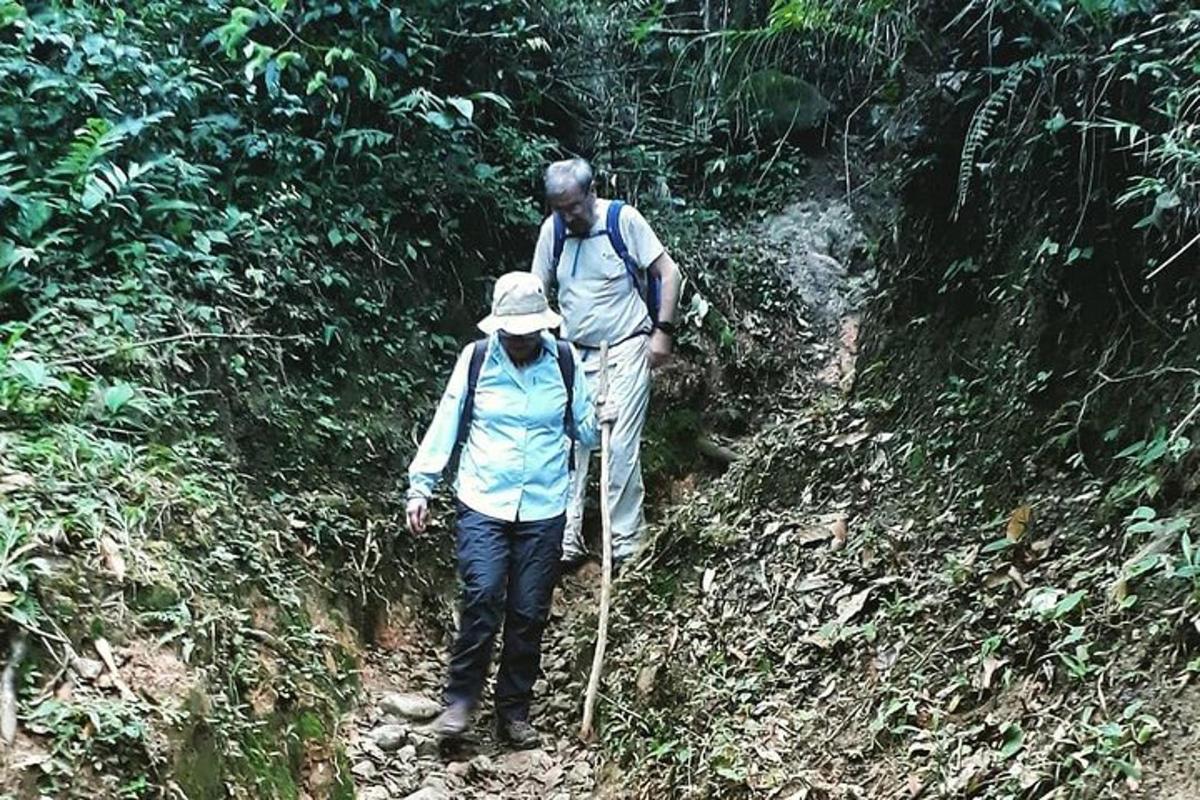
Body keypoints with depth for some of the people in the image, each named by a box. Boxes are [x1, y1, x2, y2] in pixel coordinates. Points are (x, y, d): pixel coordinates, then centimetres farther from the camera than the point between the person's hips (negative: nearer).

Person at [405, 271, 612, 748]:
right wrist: (420, 488, -2)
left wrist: (600, 422, -12)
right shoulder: (476, 359, -2)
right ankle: (461, 700, 0)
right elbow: (446, 424, 2)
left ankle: (514, 713, 18)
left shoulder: (564, 362, 2)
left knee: (529, 614, 5)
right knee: (483, 597, -17)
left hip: (544, 511, 2)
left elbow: (581, 430, 11)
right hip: (482, 505, -2)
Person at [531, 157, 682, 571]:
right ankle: (567, 542, 9)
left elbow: (668, 272, -6)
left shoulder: (624, 219, -9)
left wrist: (663, 331, -11)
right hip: (574, 353, 4)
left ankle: (627, 543, 8)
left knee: (621, 448, -4)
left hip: (625, 350, -4)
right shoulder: (553, 229, 2)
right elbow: (538, 290, 10)